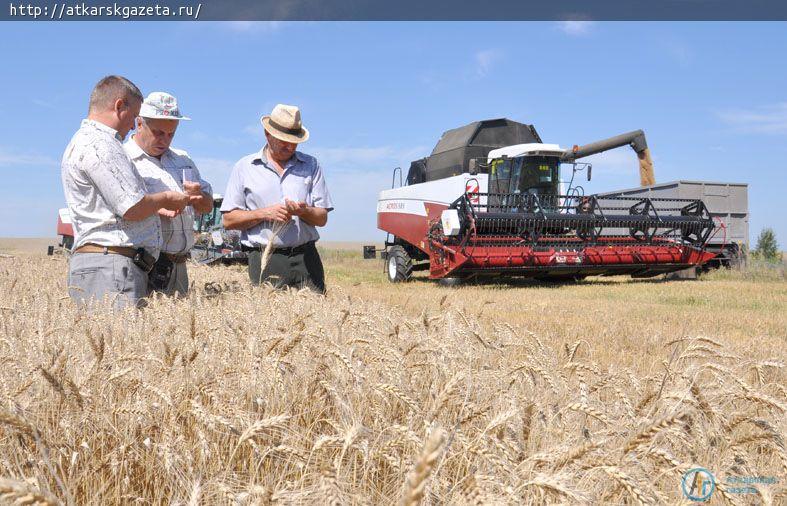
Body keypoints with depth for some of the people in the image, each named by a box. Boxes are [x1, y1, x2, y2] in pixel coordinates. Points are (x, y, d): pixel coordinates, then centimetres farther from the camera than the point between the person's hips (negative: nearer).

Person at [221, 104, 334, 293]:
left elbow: (322, 218, 10)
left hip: (305, 258, 1)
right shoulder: (244, 167, 9)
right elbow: (228, 220, 4)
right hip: (265, 261, -1)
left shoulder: (311, 165, 13)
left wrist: (304, 211, -12)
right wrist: (264, 213, -9)